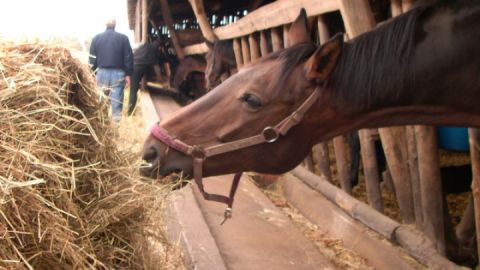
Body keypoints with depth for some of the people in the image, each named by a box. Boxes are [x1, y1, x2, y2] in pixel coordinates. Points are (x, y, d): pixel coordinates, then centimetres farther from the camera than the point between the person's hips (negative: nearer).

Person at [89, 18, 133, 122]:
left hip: (102, 72, 2)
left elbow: (92, 58, 6)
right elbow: (128, 57, -2)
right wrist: (128, 74, 3)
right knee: (117, 99, -1)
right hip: (118, 73, -2)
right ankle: (116, 119, 0)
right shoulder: (123, 38, 0)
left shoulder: (96, 38, 5)